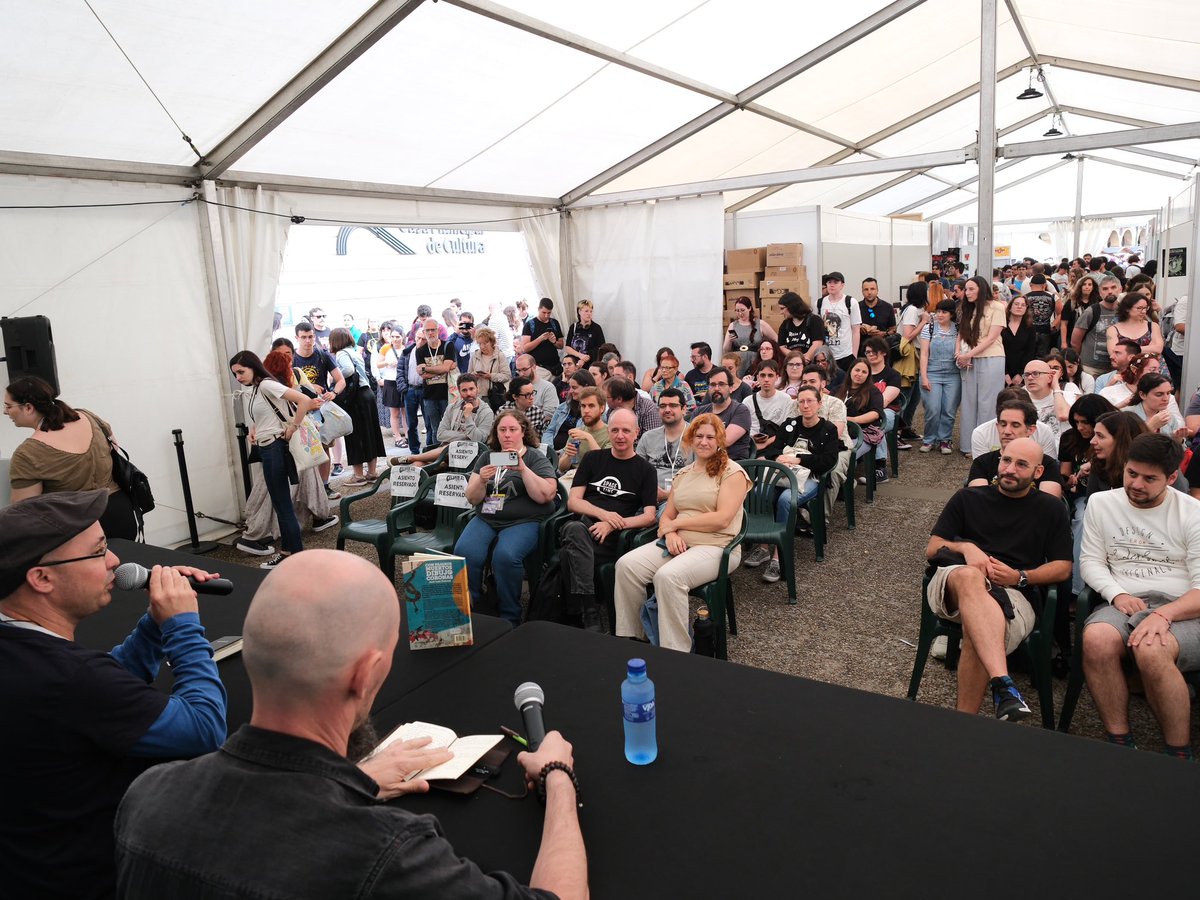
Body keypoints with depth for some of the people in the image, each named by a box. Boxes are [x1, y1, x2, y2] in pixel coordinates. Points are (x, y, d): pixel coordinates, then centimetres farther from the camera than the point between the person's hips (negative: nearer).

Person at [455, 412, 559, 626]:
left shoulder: (536, 458, 6)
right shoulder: (486, 457, 17)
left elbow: (547, 495, -10)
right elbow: (472, 499, 11)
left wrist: (522, 469, -18)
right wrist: (481, 481, -9)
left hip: (523, 521, -4)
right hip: (486, 519, 4)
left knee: (505, 556, -33)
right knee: (464, 552, -27)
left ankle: (510, 618, -15)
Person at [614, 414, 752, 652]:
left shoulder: (732, 472, -1)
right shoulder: (682, 474, 20)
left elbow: (722, 519, -13)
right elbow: (666, 516, 16)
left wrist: (676, 523, -8)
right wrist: (670, 532, -9)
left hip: (715, 547, -6)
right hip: (678, 543, 6)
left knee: (668, 576, -35)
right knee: (626, 565, -19)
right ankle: (628, 639, -9)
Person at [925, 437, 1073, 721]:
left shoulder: (1051, 509, 20)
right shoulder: (967, 499, 20)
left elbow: (1063, 568, 15)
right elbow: (932, 549, 14)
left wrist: (1020, 577, -4)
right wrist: (966, 547, -7)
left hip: (1015, 594, 0)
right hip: (953, 583, 0)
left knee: (976, 630, -38)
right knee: (970, 576, -41)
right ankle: (1002, 683, -54)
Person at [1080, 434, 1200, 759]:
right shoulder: (1101, 503, 14)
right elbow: (1090, 559, 13)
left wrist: (1164, 614, -22)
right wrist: (1117, 595, -7)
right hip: (1125, 605, 3)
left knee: (1150, 651, -37)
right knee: (1096, 640, -34)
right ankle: (1119, 742, -21)